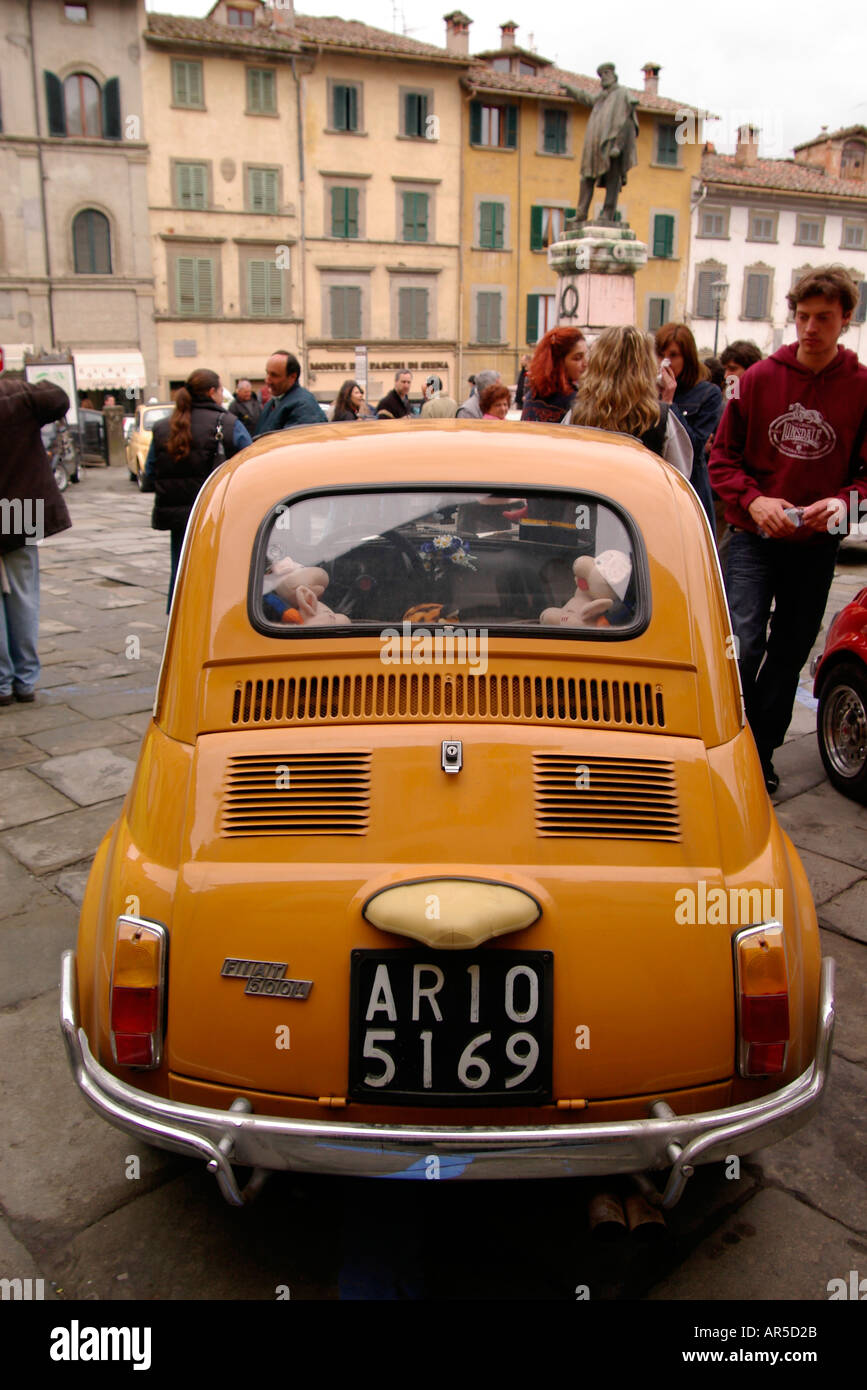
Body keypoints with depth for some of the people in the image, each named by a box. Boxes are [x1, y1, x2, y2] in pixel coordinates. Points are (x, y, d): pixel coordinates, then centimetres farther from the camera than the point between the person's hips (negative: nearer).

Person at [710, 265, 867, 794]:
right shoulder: (760, 378, -1)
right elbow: (723, 456, 4)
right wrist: (753, 500, -13)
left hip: (816, 545, 1)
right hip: (753, 537, -1)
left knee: (790, 653, 10)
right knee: (743, 646, -13)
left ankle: (762, 752, 26)